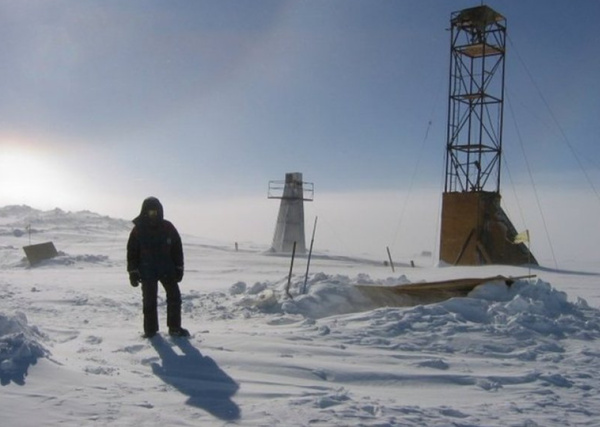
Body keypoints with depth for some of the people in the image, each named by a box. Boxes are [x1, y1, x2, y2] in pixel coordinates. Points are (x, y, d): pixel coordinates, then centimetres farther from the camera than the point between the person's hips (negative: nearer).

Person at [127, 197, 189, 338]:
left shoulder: (168, 228, -2)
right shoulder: (138, 230, -6)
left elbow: (177, 249, 3)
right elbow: (132, 252, -2)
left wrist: (179, 269, 0)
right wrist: (133, 272, -5)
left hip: (167, 269, 2)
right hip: (147, 272, -1)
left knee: (174, 297, -1)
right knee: (149, 300, 4)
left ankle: (175, 327, 9)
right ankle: (150, 329, 16)